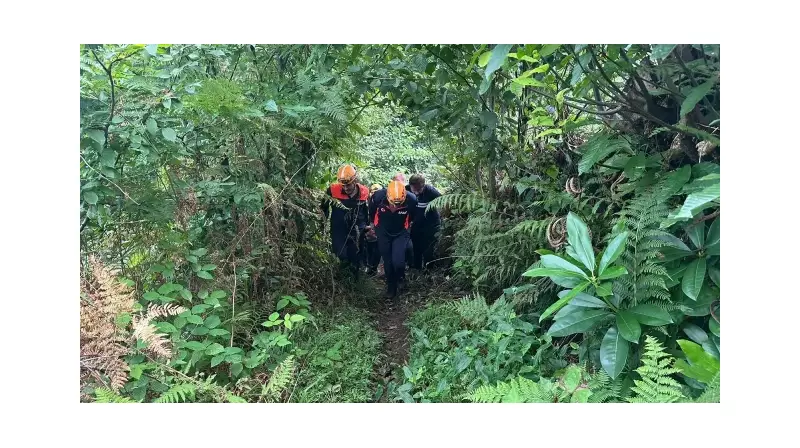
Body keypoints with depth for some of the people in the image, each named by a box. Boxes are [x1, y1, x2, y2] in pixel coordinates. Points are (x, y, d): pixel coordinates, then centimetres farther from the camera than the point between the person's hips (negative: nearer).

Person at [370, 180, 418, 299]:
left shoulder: (411, 200, -29)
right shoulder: (378, 196, -28)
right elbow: (371, 212, -3)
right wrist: (375, 225, 12)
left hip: (401, 233, -1)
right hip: (383, 233, 1)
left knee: (398, 261, -14)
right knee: (387, 262, 8)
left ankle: (400, 278, 20)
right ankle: (391, 287, 31)